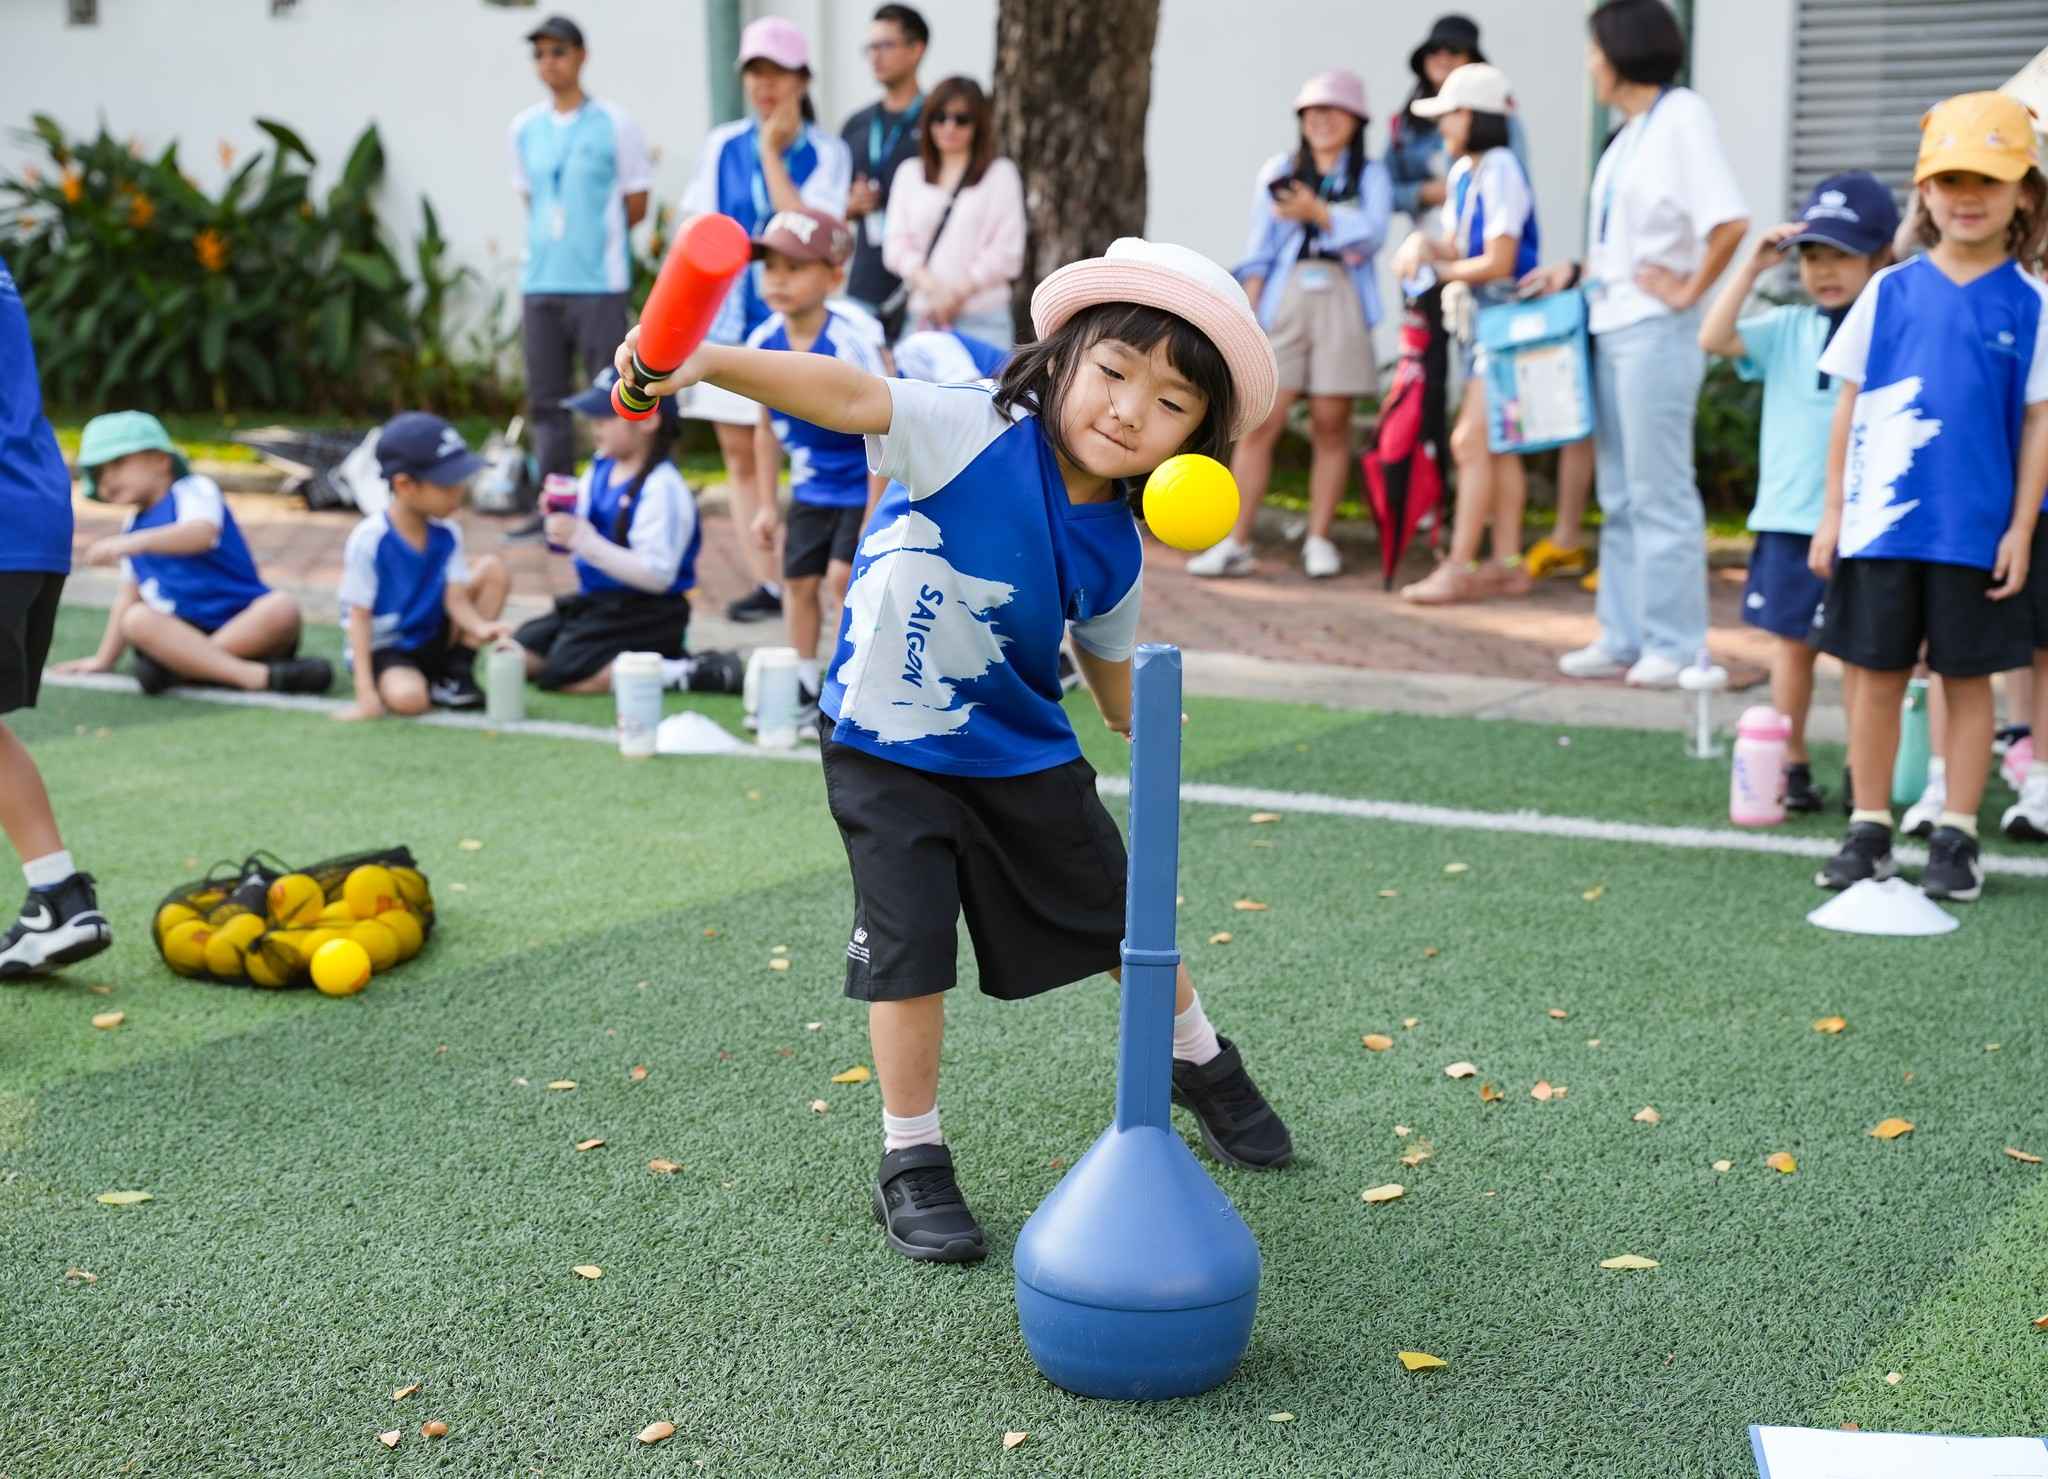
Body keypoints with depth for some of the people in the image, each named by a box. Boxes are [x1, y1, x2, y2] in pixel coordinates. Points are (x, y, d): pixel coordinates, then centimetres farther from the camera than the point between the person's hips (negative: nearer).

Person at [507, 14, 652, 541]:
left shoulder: (614, 125, -2)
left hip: (599, 284, -5)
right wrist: (551, 242, 9)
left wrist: (595, 241, 2)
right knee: (546, 400, 8)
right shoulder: (523, 128, 11)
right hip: (540, 282, 5)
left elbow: (636, 205, 2)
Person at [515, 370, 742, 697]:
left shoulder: (662, 488, -20)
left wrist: (584, 540, -27)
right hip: (597, 601, 9)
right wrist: (559, 516, -8)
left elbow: (657, 575, -26)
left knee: (561, 675, -23)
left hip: (647, 612, -9)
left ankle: (690, 672, -15)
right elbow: (571, 540, 16)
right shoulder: (600, 469, 5)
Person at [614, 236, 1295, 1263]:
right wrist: (703, 362, -51)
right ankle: (911, 1160, 13)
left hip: (1023, 753, 4)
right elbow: (850, 397, -38)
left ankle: (1201, 1063, 44)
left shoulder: (1114, 552, -9)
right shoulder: (973, 433, -24)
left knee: (1125, 916, 15)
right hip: (887, 751, -4)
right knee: (911, 948, -8)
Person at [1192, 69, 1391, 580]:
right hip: (1282, 302, 1)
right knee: (1260, 423, -6)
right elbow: (1259, 251, 10)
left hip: (1340, 306, 0)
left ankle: (1319, 541, 9)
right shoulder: (1278, 172, 13)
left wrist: (1317, 212, -16)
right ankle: (1236, 543, -5)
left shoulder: (1370, 176, 10)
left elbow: (1372, 233, -8)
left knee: (1331, 425, 1)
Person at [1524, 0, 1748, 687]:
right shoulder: (1631, 131, 14)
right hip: (1612, 326, 9)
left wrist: (1688, 291, -14)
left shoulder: (1681, 116, -11)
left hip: (1654, 332, -9)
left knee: (1659, 493, -3)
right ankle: (1623, 637, 21)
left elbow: (1729, 223, -22)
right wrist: (1575, 272, 11)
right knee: (1620, 495, 13)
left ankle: (1674, 645, 4)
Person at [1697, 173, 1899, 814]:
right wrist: (1753, 267, -8)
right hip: (1788, 517, 2)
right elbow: (1715, 339, -7)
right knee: (1793, 641, 11)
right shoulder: (1787, 329, 5)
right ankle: (1791, 766, 21)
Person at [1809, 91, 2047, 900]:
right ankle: (1869, 830, 18)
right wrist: (1833, 514, 3)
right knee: (1878, 677, 7)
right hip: (1879, 525, 1)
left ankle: (1957, 836, 16)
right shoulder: (1890, 291, 3)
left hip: (1976, 532, -1)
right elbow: (1849, 408, 6)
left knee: (1967, 679, 7)